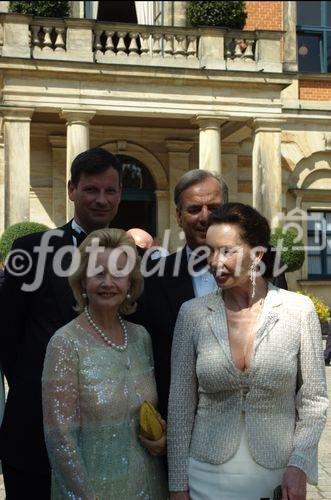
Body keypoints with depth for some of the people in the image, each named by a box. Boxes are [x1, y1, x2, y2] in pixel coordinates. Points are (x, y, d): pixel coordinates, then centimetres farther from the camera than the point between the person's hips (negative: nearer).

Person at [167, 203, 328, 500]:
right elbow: (180, 405, -1)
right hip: (207, 476, 1)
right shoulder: (192, 313, -6)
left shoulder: (299, 310, -8)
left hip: (277, 476, 0)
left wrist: (299, 466, -10)